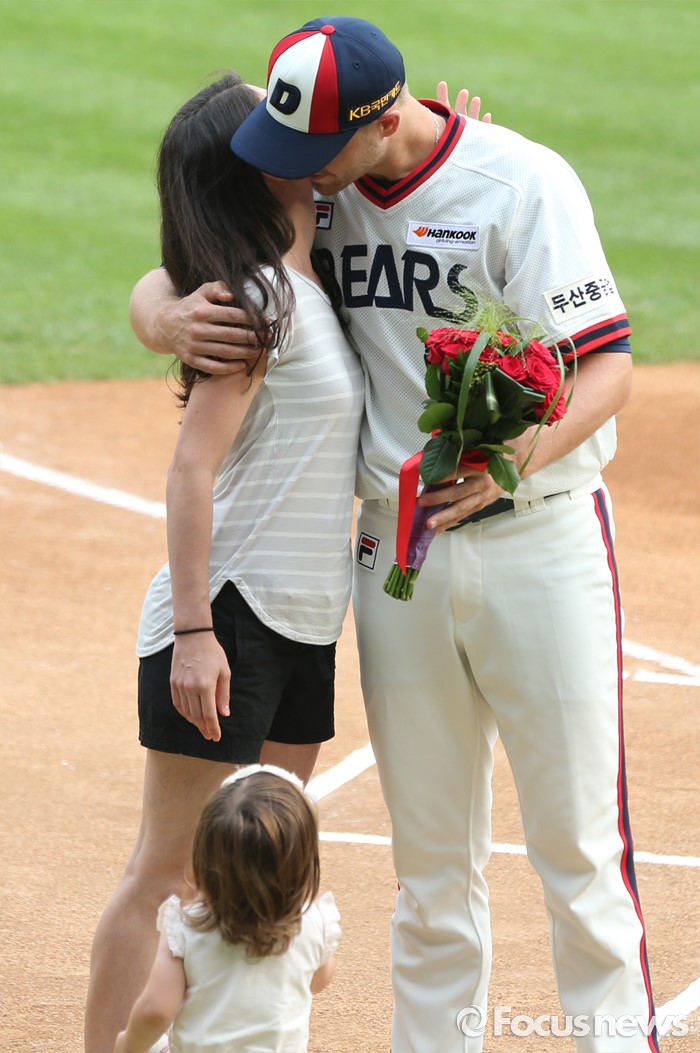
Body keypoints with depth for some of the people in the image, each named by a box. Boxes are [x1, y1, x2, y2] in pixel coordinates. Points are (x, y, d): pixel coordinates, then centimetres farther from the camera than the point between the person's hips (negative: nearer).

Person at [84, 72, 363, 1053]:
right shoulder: (258, 298, -15)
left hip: (301, 626, 9)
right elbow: (193, 466, -19)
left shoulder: (307, 288, 10)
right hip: (228, 615, -9)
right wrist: (193, 631, -25)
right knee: (169, 871, -6)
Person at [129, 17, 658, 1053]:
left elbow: (609, 366, -18)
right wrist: (163, 317, -18)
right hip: (397, 549, 5)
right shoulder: (322, 193, 1)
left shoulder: (522, 182, -15)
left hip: (537, 539, -5)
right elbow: (161, 287, 7)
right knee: (430, 858, 11)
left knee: (577, 842, -2)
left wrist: (517, 457, -37)